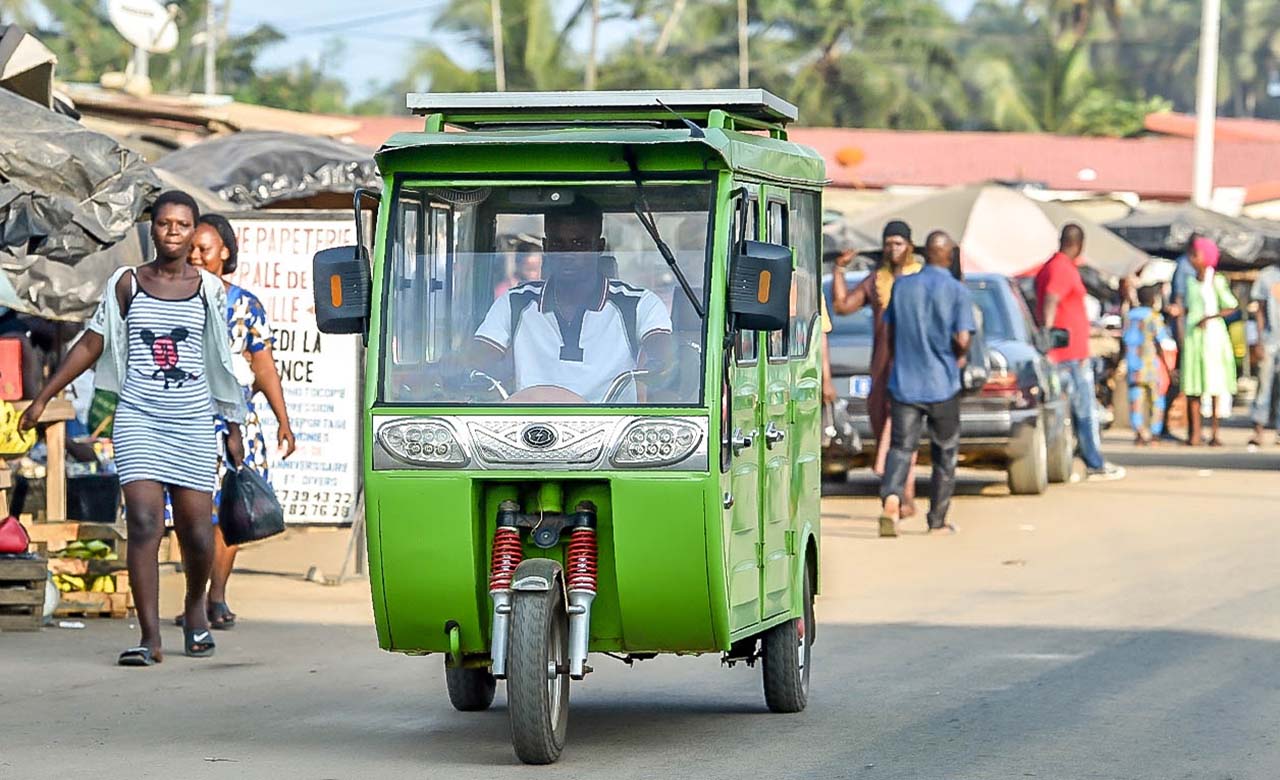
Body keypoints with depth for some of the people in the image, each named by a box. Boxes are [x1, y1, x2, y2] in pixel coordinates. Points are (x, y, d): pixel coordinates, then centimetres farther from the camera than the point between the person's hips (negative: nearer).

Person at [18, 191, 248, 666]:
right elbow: (91, 345, 9)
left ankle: (195, 607, 32)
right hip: (139, 418, -1)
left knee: (197, 532, 2)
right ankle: (150, 639, -14)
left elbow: (221, 361, 13)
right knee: (144, 523, -13)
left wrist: (234, 428, 15)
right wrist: (43, 398, 7)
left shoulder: (208, 289, 7)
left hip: (192, 422, 1)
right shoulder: (128, 283, 5)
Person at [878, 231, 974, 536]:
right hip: (942, 385, -2)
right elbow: (963, 339, -15)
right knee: (945, 453, 13)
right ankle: (937, 520, 17)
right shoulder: (958, 291, -7)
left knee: (901, 447, 1)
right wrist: (960, 356, 7)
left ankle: (891, 497, -27)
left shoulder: (902, 286, 3)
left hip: (904, 383, 2)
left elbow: (888, 333, 9)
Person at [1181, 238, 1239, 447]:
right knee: (1193, 384, 0)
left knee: (1215, 382, -2)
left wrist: (1210, 318, -16)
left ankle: (1215, 433, 1)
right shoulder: (1191, 282, 11)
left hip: (1213, 333, -5)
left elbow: (1232, 306, -7)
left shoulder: (1217, 281, -5)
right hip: (1193, 335, 5)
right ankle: (1196, 432, 2)